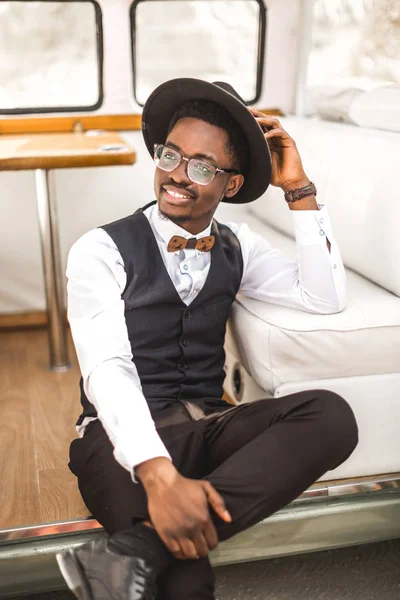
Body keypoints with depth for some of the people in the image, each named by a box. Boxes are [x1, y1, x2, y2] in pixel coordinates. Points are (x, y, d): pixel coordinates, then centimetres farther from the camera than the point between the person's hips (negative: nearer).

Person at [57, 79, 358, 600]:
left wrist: (299, 189, -7)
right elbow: (107, 370, -19)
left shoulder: (237, 248, 8)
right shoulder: (102, 251, -7)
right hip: (126, 437, -6)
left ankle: (136, 552, -31)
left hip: (207, 427, 7)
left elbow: (326, 299, -2)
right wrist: (160, 475, -35)